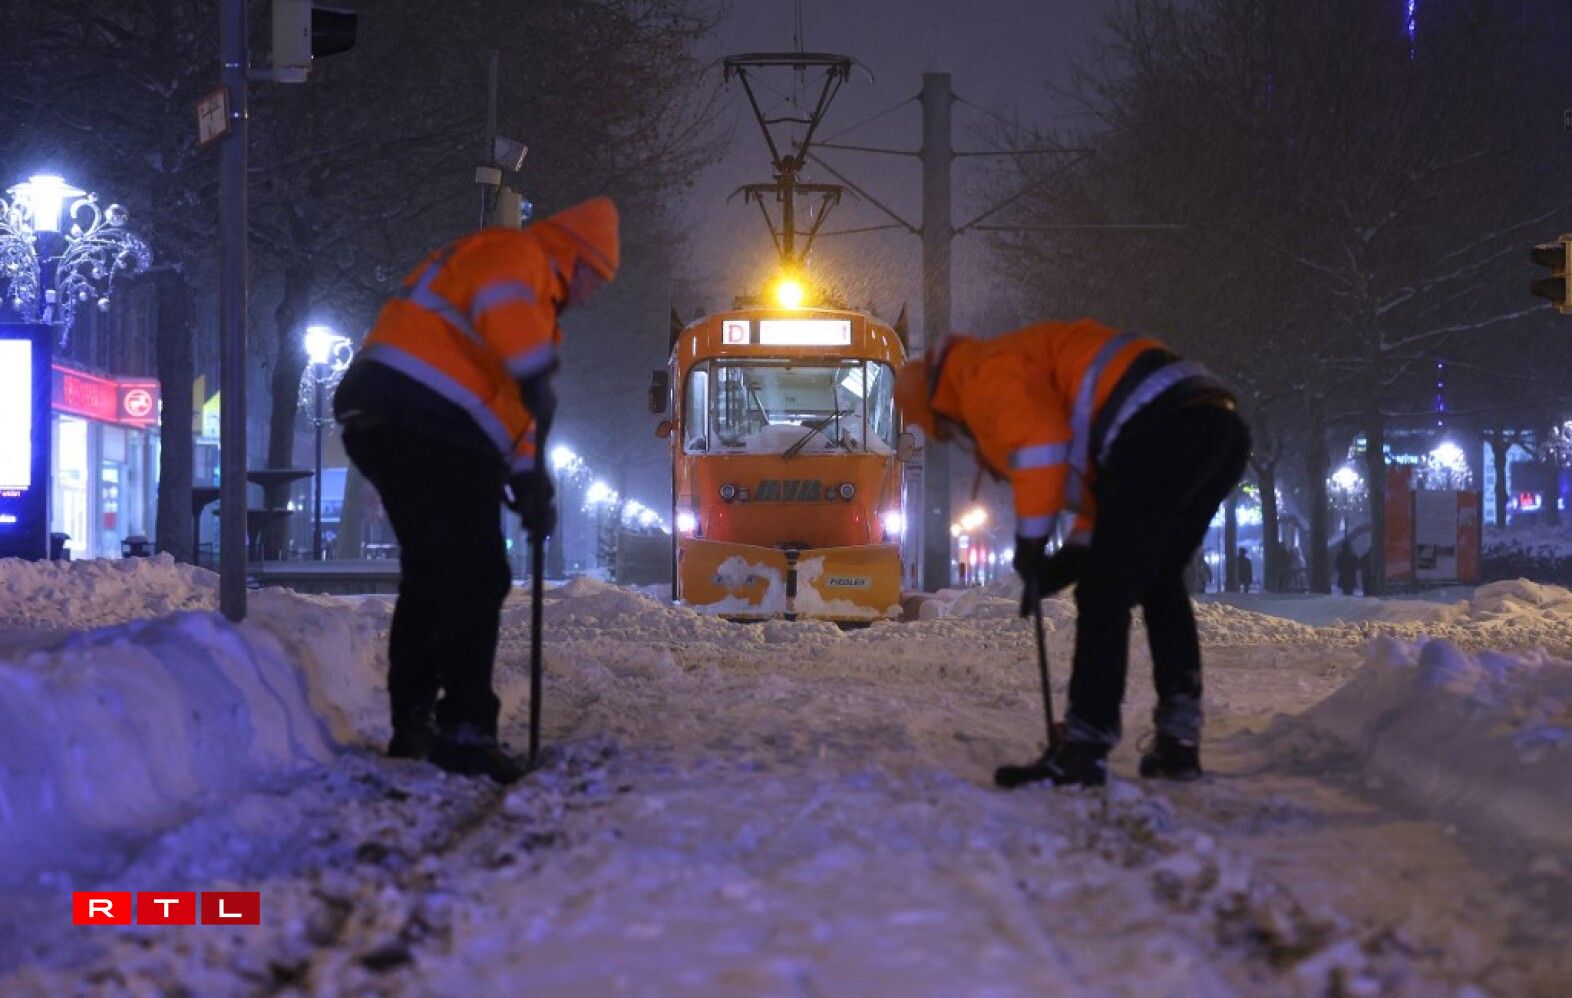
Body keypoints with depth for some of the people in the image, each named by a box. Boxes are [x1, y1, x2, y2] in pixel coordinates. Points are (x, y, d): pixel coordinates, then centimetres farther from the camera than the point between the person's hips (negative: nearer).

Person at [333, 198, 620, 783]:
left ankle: (414, 726, 27)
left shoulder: (535, 298, 30)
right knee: (475, 580, -11)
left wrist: (528, 486, 25)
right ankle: (464, 729, -14)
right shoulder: (514, 256, -1)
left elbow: (509, 409, 31)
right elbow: (501, 303, -27)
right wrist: (538, 377, -28)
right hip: (425, 421, -11)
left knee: (432, 575, 19)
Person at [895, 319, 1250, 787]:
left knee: (1106, 592, -6)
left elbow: (1041, 442, -15)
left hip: (1163, 429, -10)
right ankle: (1179, 740, 22)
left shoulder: (985, 372, 4)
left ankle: (1083, 751, -7)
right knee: (1159, 582, 24)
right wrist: (1075, 556, 21)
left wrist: (1030, 542, -5)